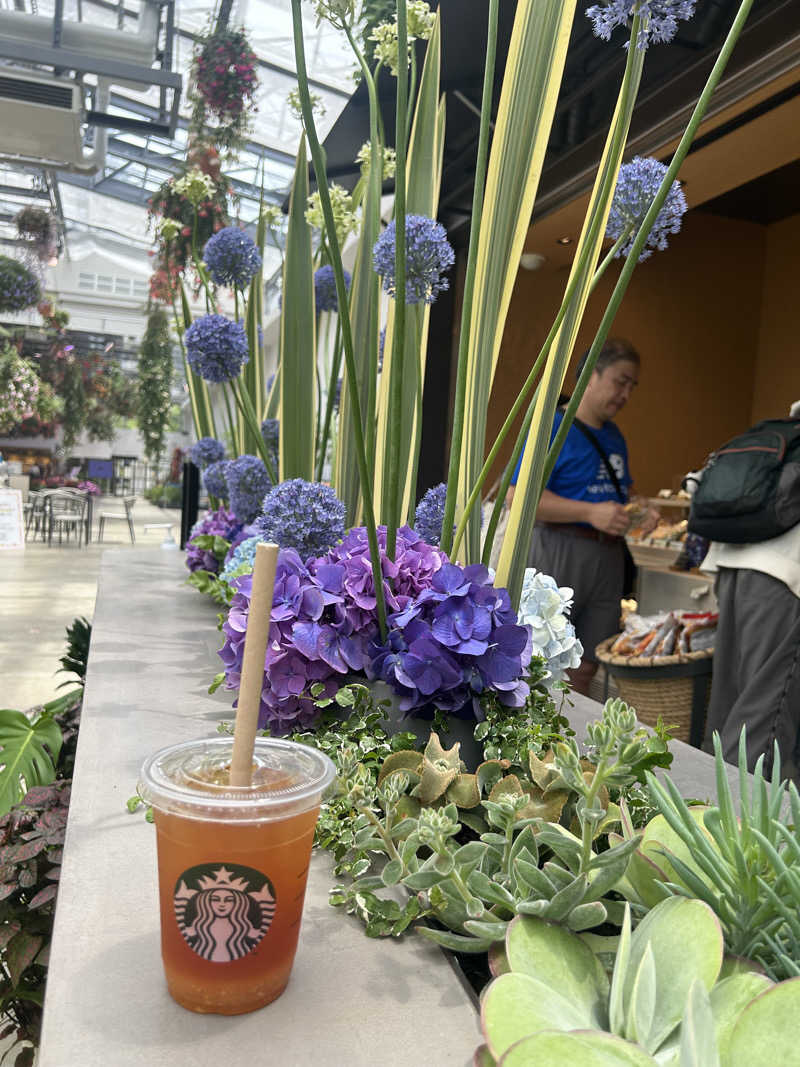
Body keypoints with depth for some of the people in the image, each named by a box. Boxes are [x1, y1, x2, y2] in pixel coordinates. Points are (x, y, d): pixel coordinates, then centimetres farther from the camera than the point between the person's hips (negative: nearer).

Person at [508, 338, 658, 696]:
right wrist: (591, 512, -22)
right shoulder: (551, 426, -7)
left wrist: (639, 511, 6)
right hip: (557, 555, -7)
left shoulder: (614, 437, 18)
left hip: (608, 558, 7)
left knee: (585, 669, 10)